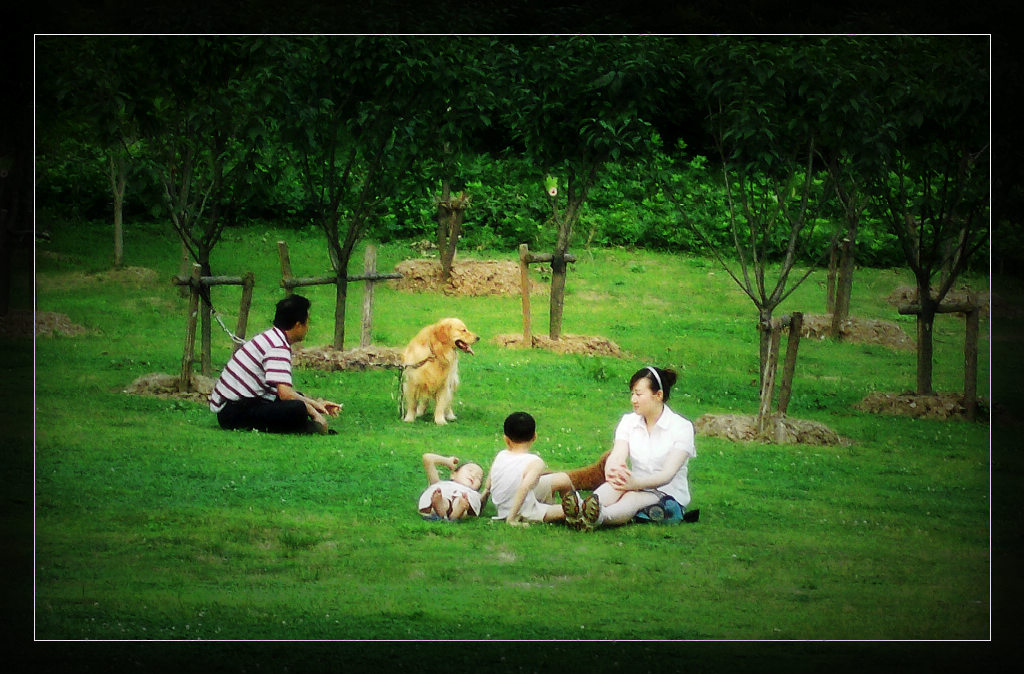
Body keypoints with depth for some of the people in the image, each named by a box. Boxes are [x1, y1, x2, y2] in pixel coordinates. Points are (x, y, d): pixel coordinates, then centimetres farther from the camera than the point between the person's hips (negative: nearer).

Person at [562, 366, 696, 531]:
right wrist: (612, 472, -38)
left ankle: (598, 517, -72)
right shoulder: (629, 421, 8)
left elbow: (668, 474, -22)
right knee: (616, 486, -33)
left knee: (632, 498, -38)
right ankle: (581, 509, -66)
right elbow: (616, 457, -11)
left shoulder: (681, 426, -8)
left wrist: (636, 483, -42)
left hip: (669, 496, -4)